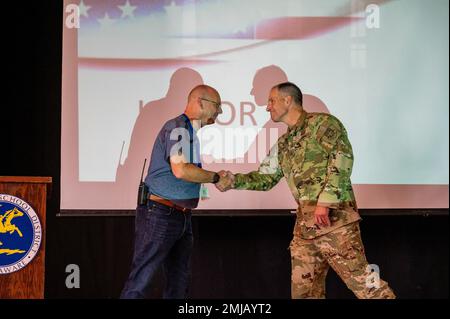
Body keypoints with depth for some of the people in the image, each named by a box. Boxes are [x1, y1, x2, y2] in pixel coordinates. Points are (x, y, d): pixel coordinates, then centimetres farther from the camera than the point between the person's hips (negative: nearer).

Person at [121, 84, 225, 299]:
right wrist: (215, 177, -14)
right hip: (160, 214, -10)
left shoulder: (189, 131, 16)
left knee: (179, 281, 12)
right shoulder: (177, 127, -13)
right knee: (141, 280, -8)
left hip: (180, 216, 10)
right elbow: (180, 169, -26)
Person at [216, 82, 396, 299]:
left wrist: (325, 201, -23)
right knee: (303, 289, 9)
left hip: (335, 217, -8)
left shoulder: (323, 123, -3)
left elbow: (343, 157, -16)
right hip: (305, 224, 8)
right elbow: (266, 178, 28)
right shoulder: (283, 144, 21)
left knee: (360, 280, -12)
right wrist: (234, 181, 13)